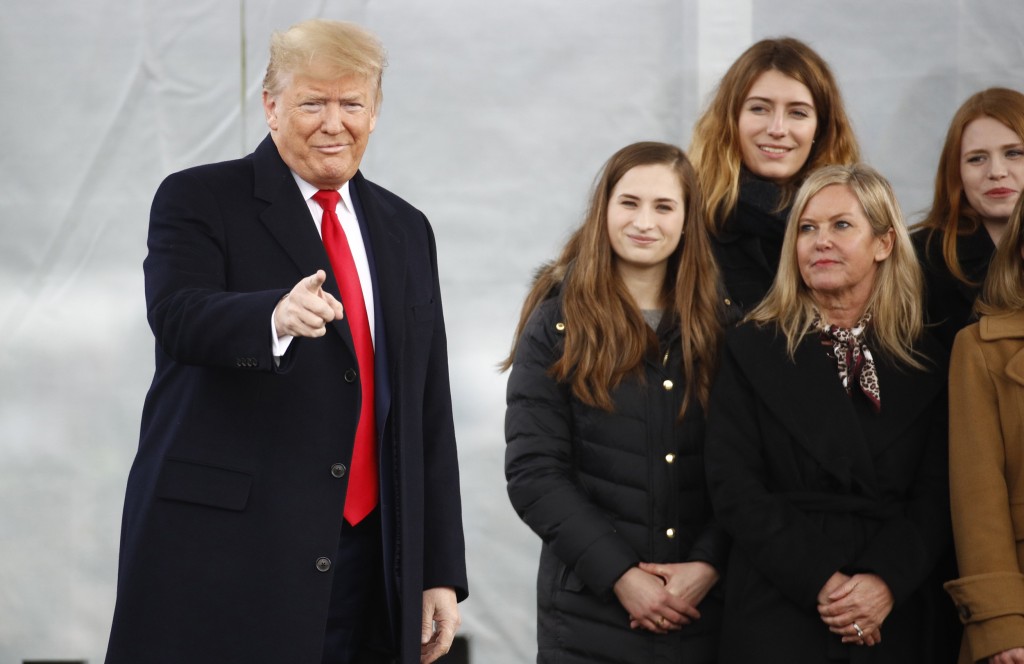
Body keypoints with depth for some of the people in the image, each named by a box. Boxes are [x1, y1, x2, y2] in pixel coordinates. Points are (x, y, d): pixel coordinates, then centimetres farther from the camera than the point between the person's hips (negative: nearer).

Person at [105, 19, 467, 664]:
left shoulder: (407, 230, 16)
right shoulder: (198, 200, 1)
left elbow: (429, 410, 15)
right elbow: (178, 315, -19)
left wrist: (441, 572, 10)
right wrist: (278, 317, -40)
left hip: (365, 560, 4)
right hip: (221, 555, -4)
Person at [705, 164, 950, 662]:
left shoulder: (924, 363, 7)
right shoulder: (751, 350, 3)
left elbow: (934, 495, 2)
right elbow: (734, 488, -5)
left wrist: (886, 582, -15)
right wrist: (820, 584, -14)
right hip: (776, 619, -1)